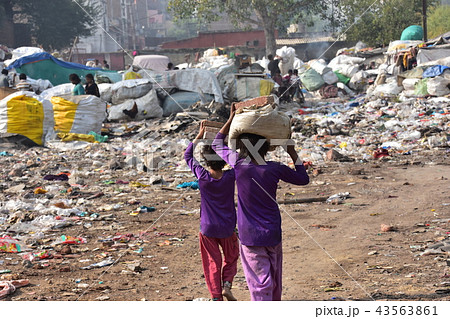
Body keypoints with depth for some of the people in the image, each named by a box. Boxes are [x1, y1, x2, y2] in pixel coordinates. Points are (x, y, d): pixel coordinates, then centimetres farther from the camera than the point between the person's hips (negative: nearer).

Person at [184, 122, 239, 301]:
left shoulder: (202, 176, -15)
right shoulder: (231, 177, -15)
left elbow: (188, 155, 1)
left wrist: (200, 135, 3)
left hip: (207, 228, 0)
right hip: (227, 228, 0)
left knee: (213, 263, 9)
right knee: (231, 258, 21)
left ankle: (217, 296, 4)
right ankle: (226, 285, 0)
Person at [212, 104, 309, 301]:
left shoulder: (238, 164, -13)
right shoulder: (274, 169, -9)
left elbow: (217, 144, 6)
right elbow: (303, 179, 8)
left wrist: (231, 119, 10)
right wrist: (293, 154, 15)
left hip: (250, 237, -2)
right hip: (273, 234, 2)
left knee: (260, 285, -5)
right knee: (275, 283, 20)